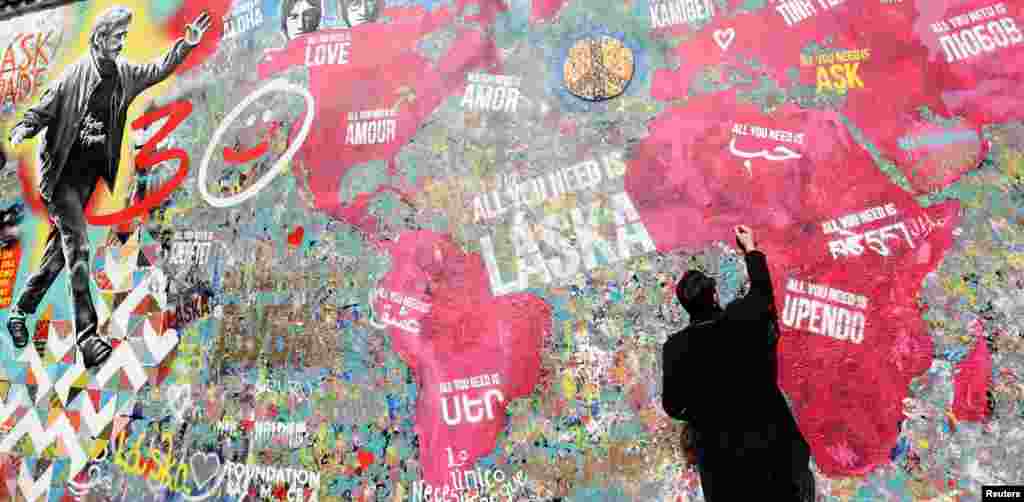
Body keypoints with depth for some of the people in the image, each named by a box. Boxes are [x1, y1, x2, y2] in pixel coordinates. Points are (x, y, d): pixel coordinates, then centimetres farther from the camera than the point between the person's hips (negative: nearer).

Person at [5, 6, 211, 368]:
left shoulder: (124, 73, 6)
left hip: (89, 174, 6)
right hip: (63, 172, -6)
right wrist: (23, 129, -25)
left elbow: (158, 70, 17)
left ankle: (20, 312, 29)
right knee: (78, 247, -11)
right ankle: (86, 334, -10)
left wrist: (186, 45, 8)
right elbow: (43, 110, -7)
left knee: (61, 247, 12)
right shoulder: (75, 73, -10)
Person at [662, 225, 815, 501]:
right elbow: (762, 288, 10)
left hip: (720, 450, 0)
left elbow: (672, 406, -7)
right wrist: (750, 248, 26)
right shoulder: (744, 318, -12)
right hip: (771, 437, 1)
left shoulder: (676, 347, -15)